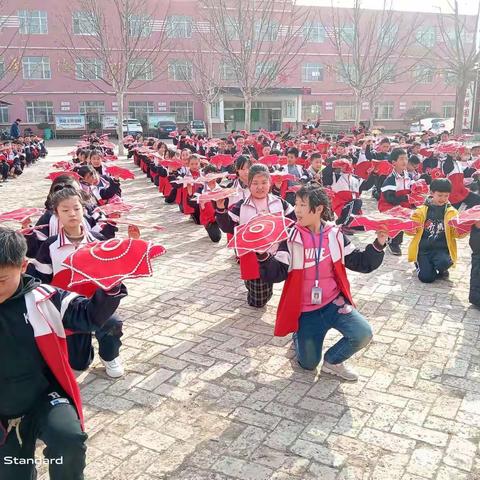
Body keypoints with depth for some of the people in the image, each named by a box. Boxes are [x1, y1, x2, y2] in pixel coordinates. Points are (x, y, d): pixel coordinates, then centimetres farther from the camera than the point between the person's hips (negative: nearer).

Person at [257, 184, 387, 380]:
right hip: (304, 310, -1)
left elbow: (361, 263, 1)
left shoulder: (335, 234, -3)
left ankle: (332, 361, 8)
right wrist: (263, 256, -34)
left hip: (334, 303, 2)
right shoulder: (291, 238, -9)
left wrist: (378, 244, -13)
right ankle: (299, 336, 39)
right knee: (309, 364, 4)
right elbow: (275, 274, -16)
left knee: (363, 334, -21)